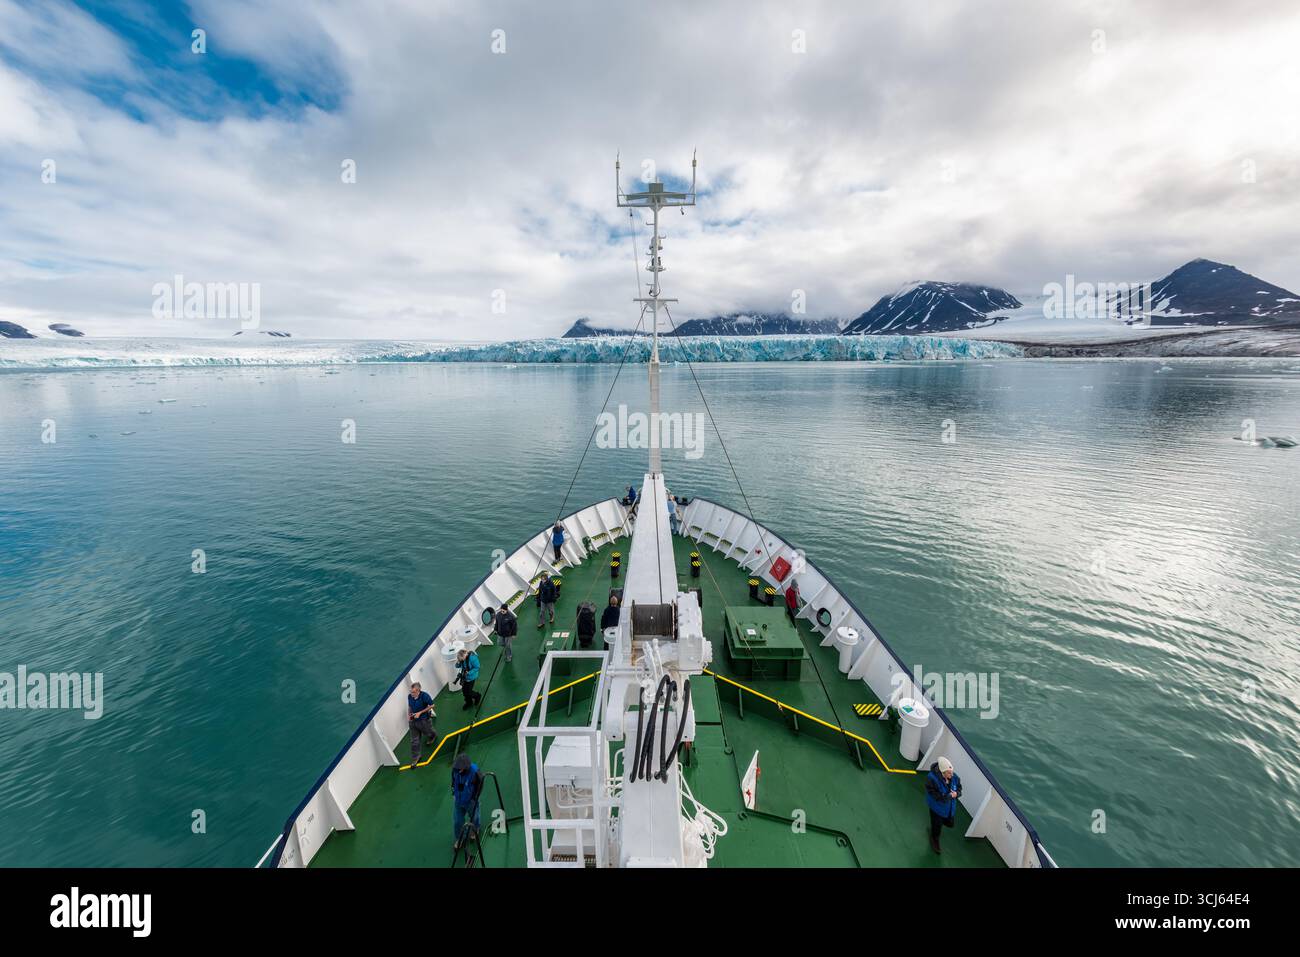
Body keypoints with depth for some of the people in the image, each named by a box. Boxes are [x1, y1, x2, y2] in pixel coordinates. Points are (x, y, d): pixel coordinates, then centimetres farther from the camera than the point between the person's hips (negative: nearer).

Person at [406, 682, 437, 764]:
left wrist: (420, 713, -20)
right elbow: (409, 707, 9)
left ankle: (433, 736, 58)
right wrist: (409, 715, -7)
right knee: (414, 741, 8)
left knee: (428, 733, 22)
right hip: (413, 721, 4)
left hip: (424, 720, -3)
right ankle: (415, 758, 23)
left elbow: (431, 706, -16)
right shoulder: (410, 697, -11)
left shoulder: (425, 696, -26)